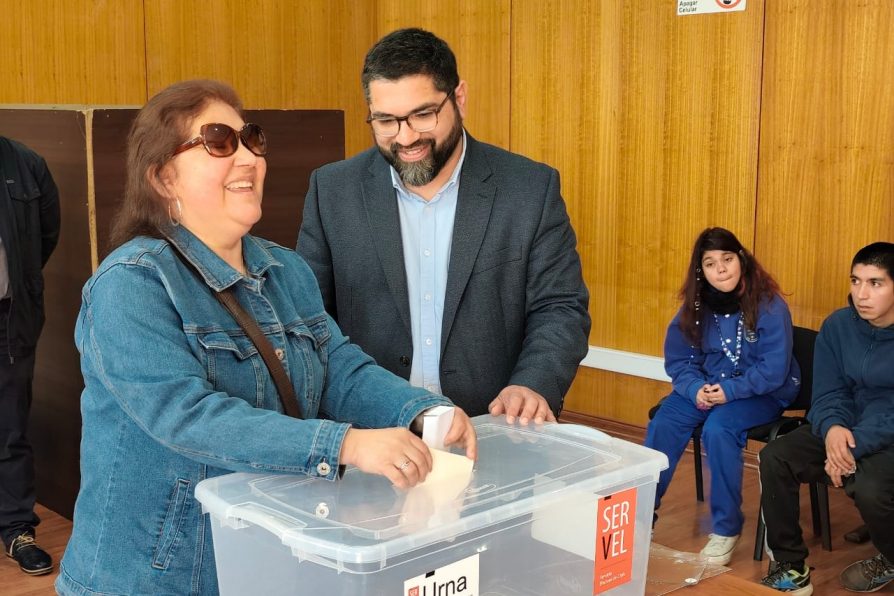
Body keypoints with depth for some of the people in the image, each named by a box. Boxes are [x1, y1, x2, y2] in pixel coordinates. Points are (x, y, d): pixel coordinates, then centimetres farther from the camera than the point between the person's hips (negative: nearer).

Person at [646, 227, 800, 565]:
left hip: (762, 392, -4)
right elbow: (678, 360, 0)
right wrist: (696, 389, -20)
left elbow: (773, 370, -17)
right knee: (664, 421, -22)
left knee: (718, 428, -32)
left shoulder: (769, 305, -16)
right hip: (709, 384, 4)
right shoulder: (696, 305, -2)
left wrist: (730, 391, -26)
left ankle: (726, 529, -16)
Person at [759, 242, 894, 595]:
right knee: (774, 458, -18)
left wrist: (856, 445, -31)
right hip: (847, 428, 5)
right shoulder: (838, 325, -2)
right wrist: (833, 428, -22)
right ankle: (790, 567, -4)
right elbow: (827, 394, 0)